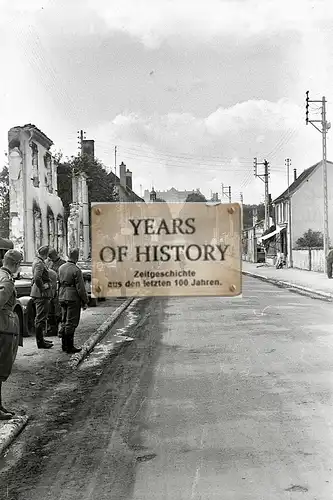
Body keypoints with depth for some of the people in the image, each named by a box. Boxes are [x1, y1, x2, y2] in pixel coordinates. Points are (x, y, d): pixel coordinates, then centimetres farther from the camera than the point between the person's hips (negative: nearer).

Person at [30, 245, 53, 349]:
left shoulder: (38, 262, 15)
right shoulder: (39, 263, -16)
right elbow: (37, 278, -30)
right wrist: (43, 288, -19)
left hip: (39, 293, 11)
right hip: (41, 294, -11)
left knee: (40, 317, 18)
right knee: (41, 318, -5)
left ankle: (40, 339, 27)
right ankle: (40, 342, -1)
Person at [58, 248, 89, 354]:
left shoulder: (61, 268, 6)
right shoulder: (76, 270, -16)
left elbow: (59, 283, 12)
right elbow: (80, 288, -15)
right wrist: (85, 301, -6)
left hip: (62, 297, 7)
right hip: (73, 298, -7)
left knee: (64, 321, 15)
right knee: (71, 323, -2)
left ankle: (64, 345, 21)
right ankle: (69, 347, 2)